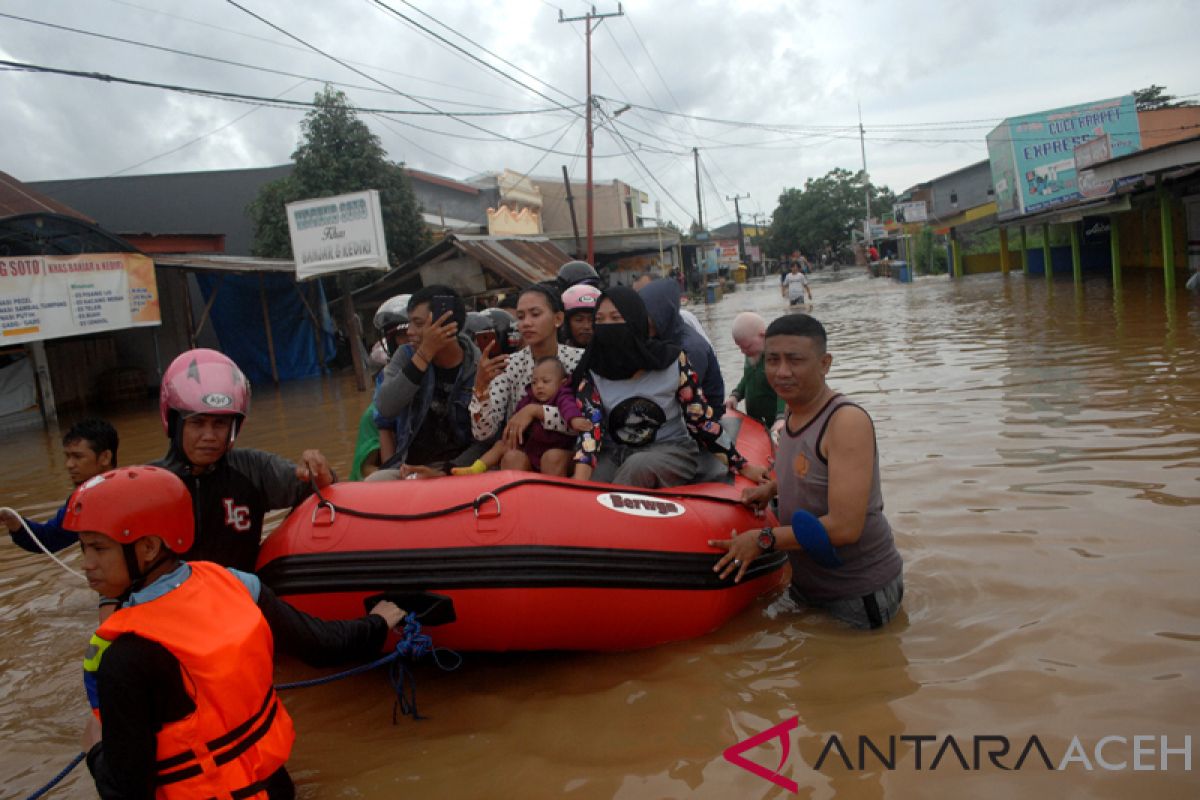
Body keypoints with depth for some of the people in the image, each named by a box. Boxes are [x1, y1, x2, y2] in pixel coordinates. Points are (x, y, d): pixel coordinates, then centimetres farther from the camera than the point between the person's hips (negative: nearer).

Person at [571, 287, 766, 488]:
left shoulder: (671, 360, -10)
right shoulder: (591, 371, -6)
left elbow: (701, 418, -4)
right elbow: (590, 427, -16)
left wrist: (741, 465, -3)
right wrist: (578, 485, -33)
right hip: (614, 454, 1)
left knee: (637, 467, -35)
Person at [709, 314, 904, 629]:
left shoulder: (848, 421, -26)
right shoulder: (794, 413, -1)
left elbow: (844, 527, -31)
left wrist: (764, 539, -23)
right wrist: (773, 488, 3)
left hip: (861, 595, -8)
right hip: (806, 586, 8)